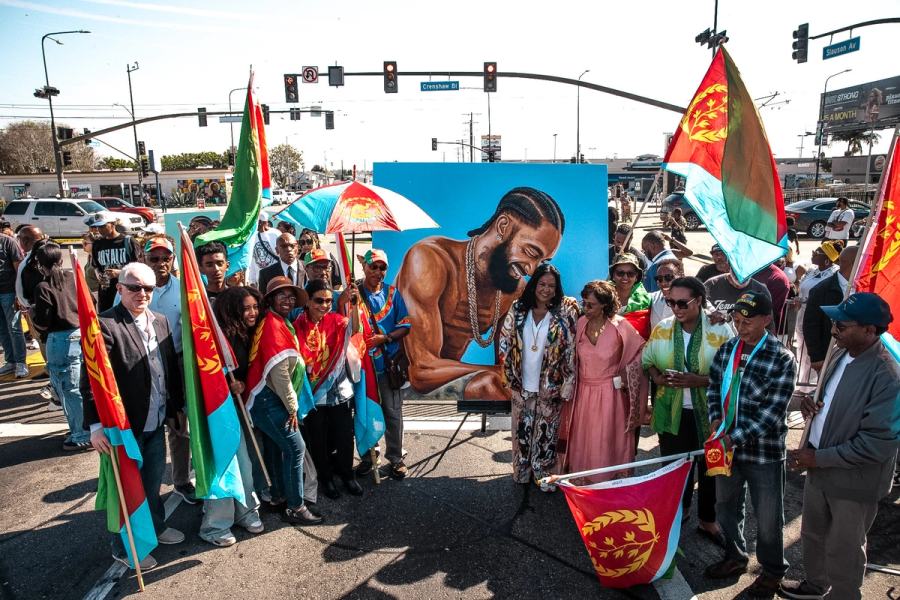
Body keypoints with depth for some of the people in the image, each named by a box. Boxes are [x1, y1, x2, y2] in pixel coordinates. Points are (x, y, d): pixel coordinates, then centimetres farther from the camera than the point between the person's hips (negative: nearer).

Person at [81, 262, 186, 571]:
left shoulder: (160, 321, 6)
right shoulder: (104, 324, -17)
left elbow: (172, 369, 12)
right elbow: (91, 380, -20)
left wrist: (176, 407, 15)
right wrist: (96, 425, -22)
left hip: (157, 422, 6)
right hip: (125, 425, -6)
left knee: (153, 479, 22)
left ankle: (155, 526, 43)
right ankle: (124, 547, 29)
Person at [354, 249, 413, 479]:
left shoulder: (392, 293, 2)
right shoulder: (353, 292, -2)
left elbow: (405, 326, 2)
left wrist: (385, 338, -13)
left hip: (389, 361, 1)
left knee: (393, 412, 6)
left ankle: (395, 458, 20)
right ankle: (367, 456, 28)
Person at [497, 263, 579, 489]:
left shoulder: (565, 312, -9)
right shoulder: (518, 309, -2)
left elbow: (571, 349, -9)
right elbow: (505, 342, 3)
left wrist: (566, 386, -11)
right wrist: (511, 375, 1)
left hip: (551, 386, -2)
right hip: (522, 386, 2)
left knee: (546, 432, 9)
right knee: (522, 430, 14)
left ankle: (544, 474, 27)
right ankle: (521, 472, 33)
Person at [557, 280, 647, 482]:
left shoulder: (619, 326, -12)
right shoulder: (581, 324, 0)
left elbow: (642, 352, -3)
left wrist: (623, 377, -6)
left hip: (609, 395, -4)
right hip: (583, 394, 4)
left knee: (606, 444, 4)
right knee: (582, 443, 11)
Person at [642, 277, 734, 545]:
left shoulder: (720, 331, -14)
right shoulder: (661, 329, -3)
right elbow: (646, 360, 9)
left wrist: (698, 380, -25)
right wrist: (655, 375, -12)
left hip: (708, 413, -2)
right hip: (672, 412, 2)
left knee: (710, 468, 16)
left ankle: (707, 520, 38)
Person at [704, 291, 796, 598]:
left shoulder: (782, 359, -17)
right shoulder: (726, 349, 0)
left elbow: (772, 412, -20)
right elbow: (713, 387, 10)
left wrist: (734, 439, -22)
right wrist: (715, 419, -7)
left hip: (764, 452, -5)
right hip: (727, 446, 5)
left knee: (768, 517, 12)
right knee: (726, 507, 21)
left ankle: (773, 571, 36)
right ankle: (735, 557, 44)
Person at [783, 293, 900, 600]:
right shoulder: (841, 355, 0)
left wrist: (819, 458, -21)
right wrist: (813, 403, -4)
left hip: (854, 482, -8)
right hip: (819, 469, 8)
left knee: (843, 551, 14)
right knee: (813, 535, 26)